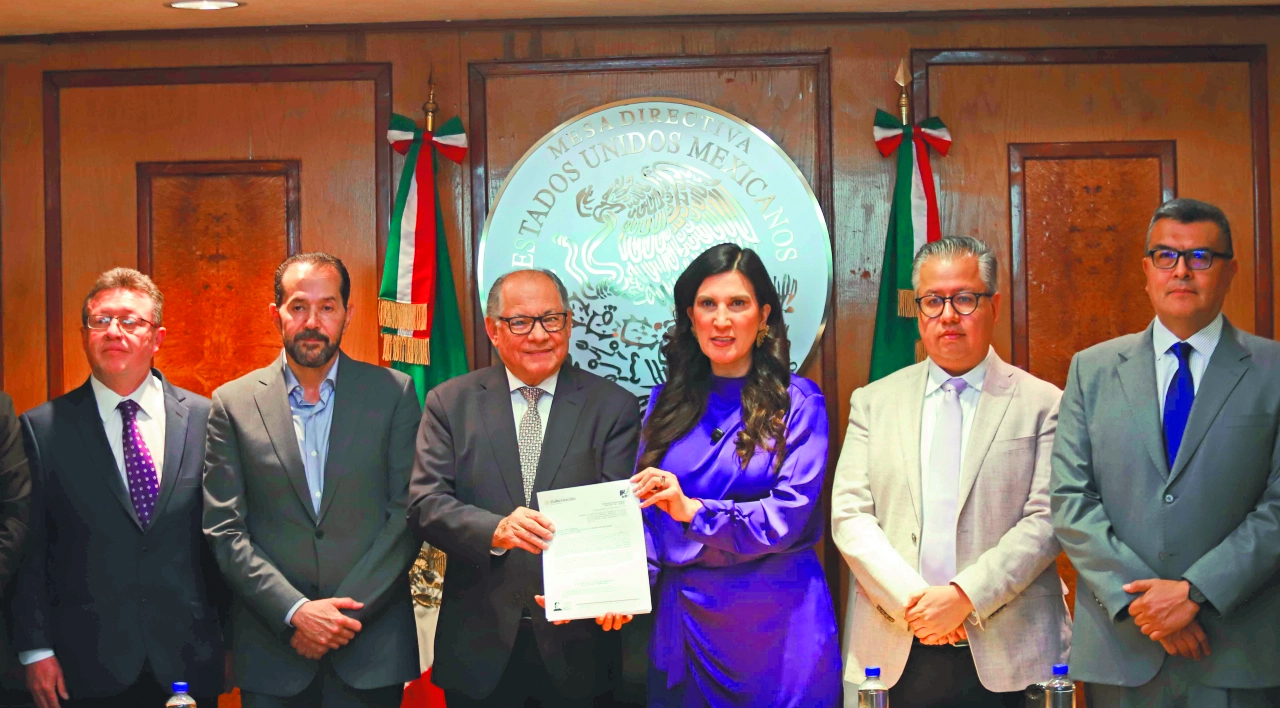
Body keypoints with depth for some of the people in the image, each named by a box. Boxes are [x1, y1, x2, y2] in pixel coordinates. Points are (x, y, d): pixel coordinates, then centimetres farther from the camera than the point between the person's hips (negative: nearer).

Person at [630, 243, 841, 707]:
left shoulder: (798, 402, -3)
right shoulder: (667, 403, 9)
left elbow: (790, 513, -12)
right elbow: (644, 512, 7)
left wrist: (694, 511, -22)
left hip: (777, 621, -3)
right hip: (683, 616, 3)